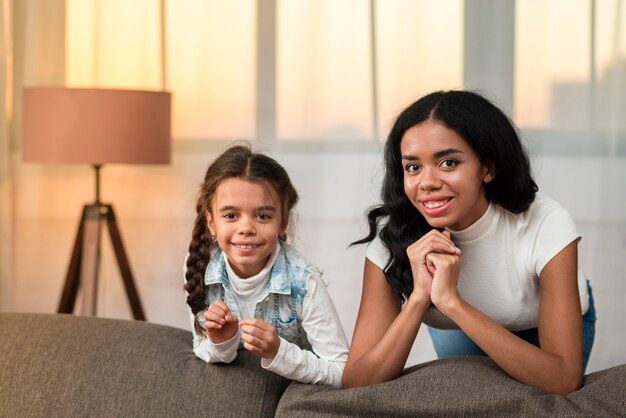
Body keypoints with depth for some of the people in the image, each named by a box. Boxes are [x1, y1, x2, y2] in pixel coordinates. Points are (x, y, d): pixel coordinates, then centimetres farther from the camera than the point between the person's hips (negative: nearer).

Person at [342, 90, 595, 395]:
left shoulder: (545, 225, -39)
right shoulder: (391, 235, -32)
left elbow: (564, 380, -47)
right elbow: (356, 383, -38)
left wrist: (453, 301, -54)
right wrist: (419, 296, -51)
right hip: (459, 333, 1)